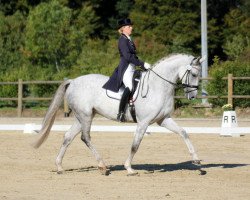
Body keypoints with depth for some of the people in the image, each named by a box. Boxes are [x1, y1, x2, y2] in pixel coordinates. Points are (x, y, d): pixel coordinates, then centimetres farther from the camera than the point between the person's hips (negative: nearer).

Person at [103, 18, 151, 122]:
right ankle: (121, 113, -32)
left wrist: (143, 66, 15)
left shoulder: (129, 40, 20)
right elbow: (127, 56, -20)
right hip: (125, 69, -11)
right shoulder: (123, 40, -9)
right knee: (130, 87, -30)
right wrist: (142, 64, -21)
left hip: (132, 69, 11)